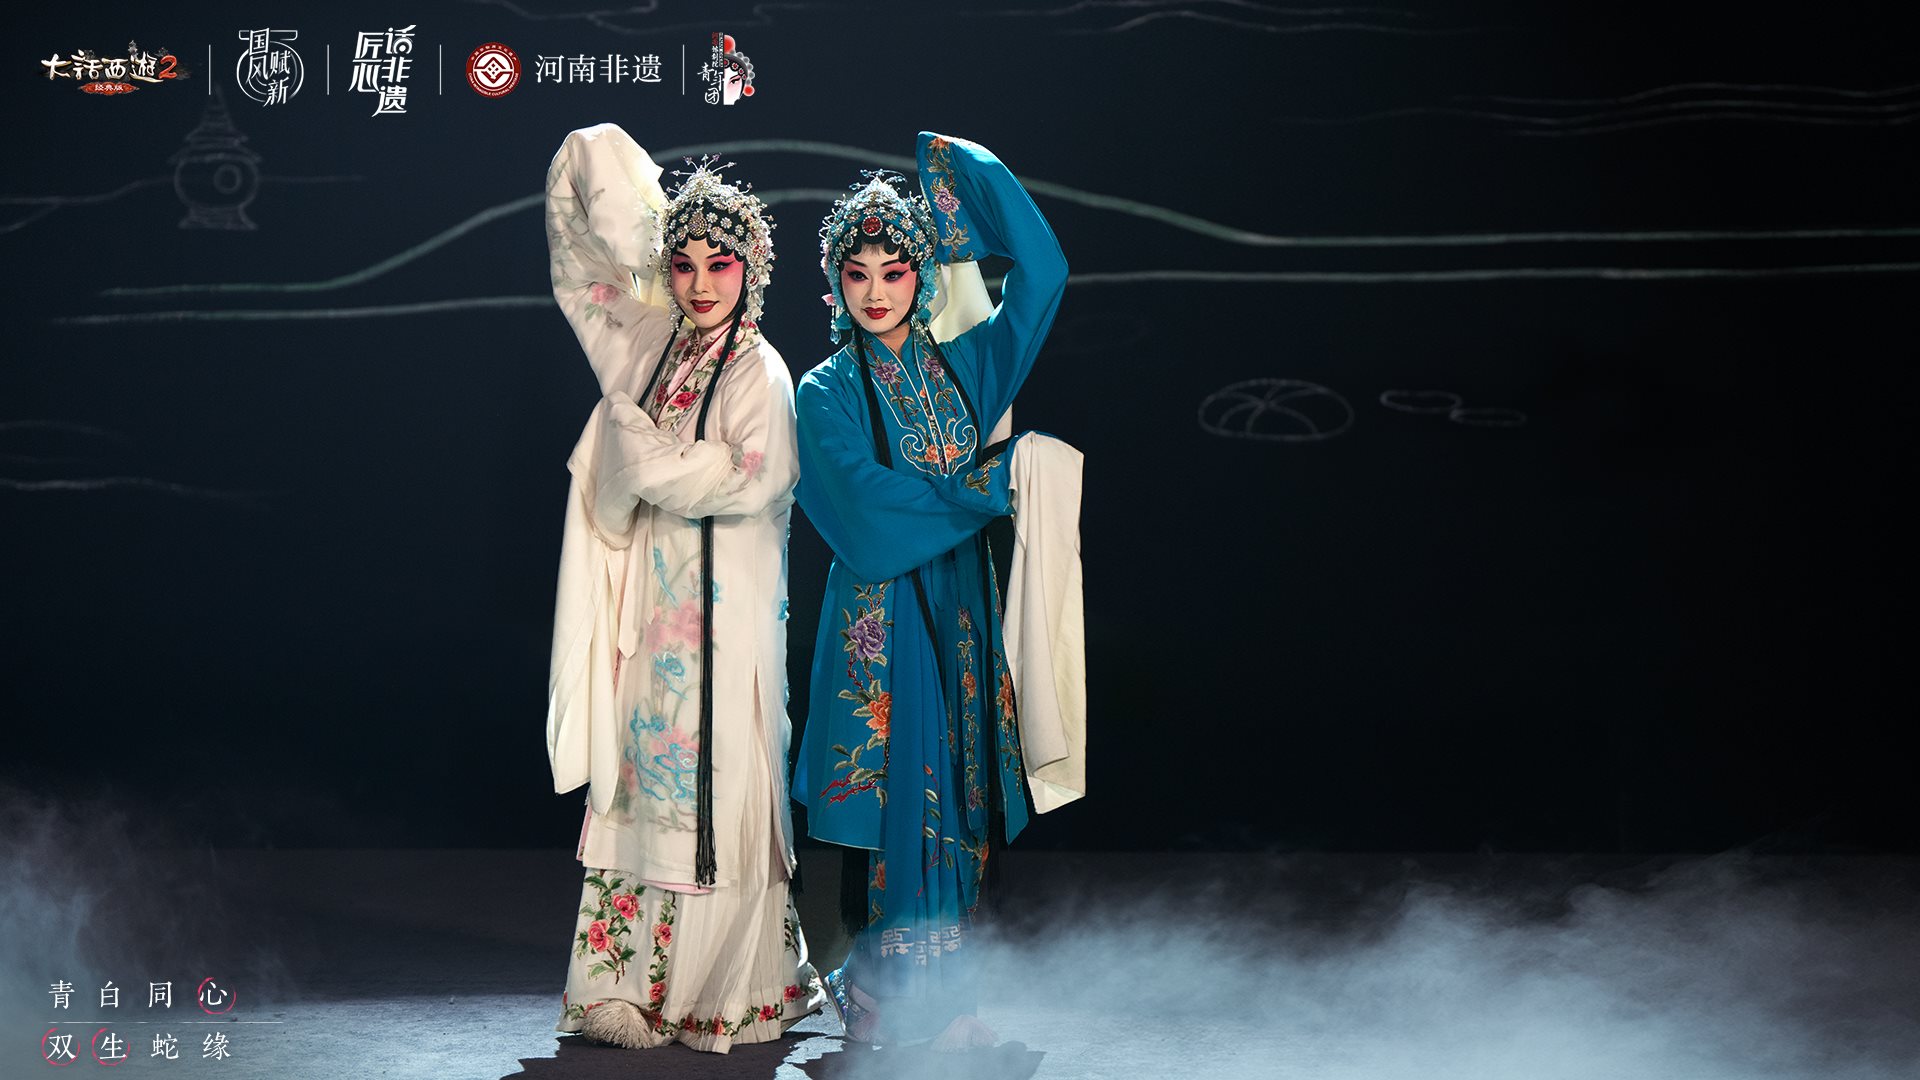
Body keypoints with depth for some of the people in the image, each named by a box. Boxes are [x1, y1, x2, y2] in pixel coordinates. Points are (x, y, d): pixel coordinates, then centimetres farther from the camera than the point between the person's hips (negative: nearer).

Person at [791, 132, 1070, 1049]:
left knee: (957, 794, 5)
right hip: (881, 614, -4)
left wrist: (966, 167, 5)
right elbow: (865, 507, -13)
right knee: (893, 794, -4)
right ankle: (884, 997, 6)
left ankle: (939, 993, 13)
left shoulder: (962, 366, 10)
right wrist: (987, 484, -9)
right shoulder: (825, 393, 1)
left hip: (960, 610, 4)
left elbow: (1042, 268, 6)